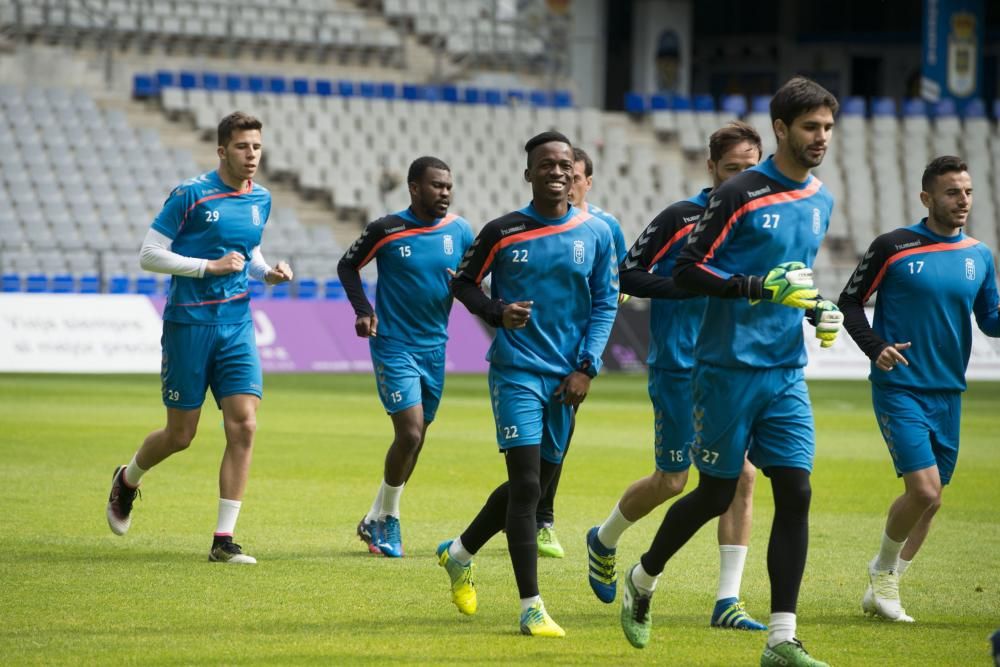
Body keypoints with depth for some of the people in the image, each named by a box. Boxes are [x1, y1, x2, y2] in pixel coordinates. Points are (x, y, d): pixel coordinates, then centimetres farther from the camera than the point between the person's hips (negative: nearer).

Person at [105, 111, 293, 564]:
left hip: (237, 326, 5)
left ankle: (224, 541, -6)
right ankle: (127, 481, 37)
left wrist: (267, 272, 4)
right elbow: (149, 254, -9)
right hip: (189, 323, -5)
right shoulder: (190, 195, -10)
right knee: (181, 435, 3)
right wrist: (209, 266, -16)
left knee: (244, 426, -10)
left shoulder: (261, 200, 9)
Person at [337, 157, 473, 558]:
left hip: (434, 346, 5)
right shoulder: (386, 230, -10)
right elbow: (347, 266, 3)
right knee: (409, 434, -15)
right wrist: (363, 310, -10)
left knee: (414, 439, 11)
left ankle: (376, 520, 27)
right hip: (394, 345, -5)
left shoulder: (459, 231, 1)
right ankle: (386, 520, 4)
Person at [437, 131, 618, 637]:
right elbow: (463, 282, 8)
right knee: (525, 484, -13)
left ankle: (459, 553, 37)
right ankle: (531, 608, -10)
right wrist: (497, 312, -11)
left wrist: (586, 368, -2)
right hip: (517, 371, -4)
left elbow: (605, 304, 8)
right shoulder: (503, 232, -3)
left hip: (565, 378, 4)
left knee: (536, 484, 13)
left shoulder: (596, 234, 3)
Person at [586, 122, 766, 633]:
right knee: (671, 481, 2)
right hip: (678, 368, -5)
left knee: (741, 473, -7)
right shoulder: (680, 218, -9)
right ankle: (604, 541, 33)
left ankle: (727, 601, -3)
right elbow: (628, 275, -11)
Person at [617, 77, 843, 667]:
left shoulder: (820, 202, 11)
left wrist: (817, 309, 8)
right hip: (729, 368, -6)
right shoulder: (742, 194, -11)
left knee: (795, 492, -6)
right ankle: (643, 580, 31)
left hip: (787, 374, 6)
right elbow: (688, 271, -13)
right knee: (716, 495, 3)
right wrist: (761, 287, -23)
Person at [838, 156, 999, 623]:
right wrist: (875, 347, -16)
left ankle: (883, 587, 26)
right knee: (924, 490, -17)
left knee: (929, 499, 10)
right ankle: (884, 570, 8)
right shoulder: (893, 247, -6)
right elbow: (850, 301, 0)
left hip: (948, 392, 5)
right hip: (899, 388, -5)